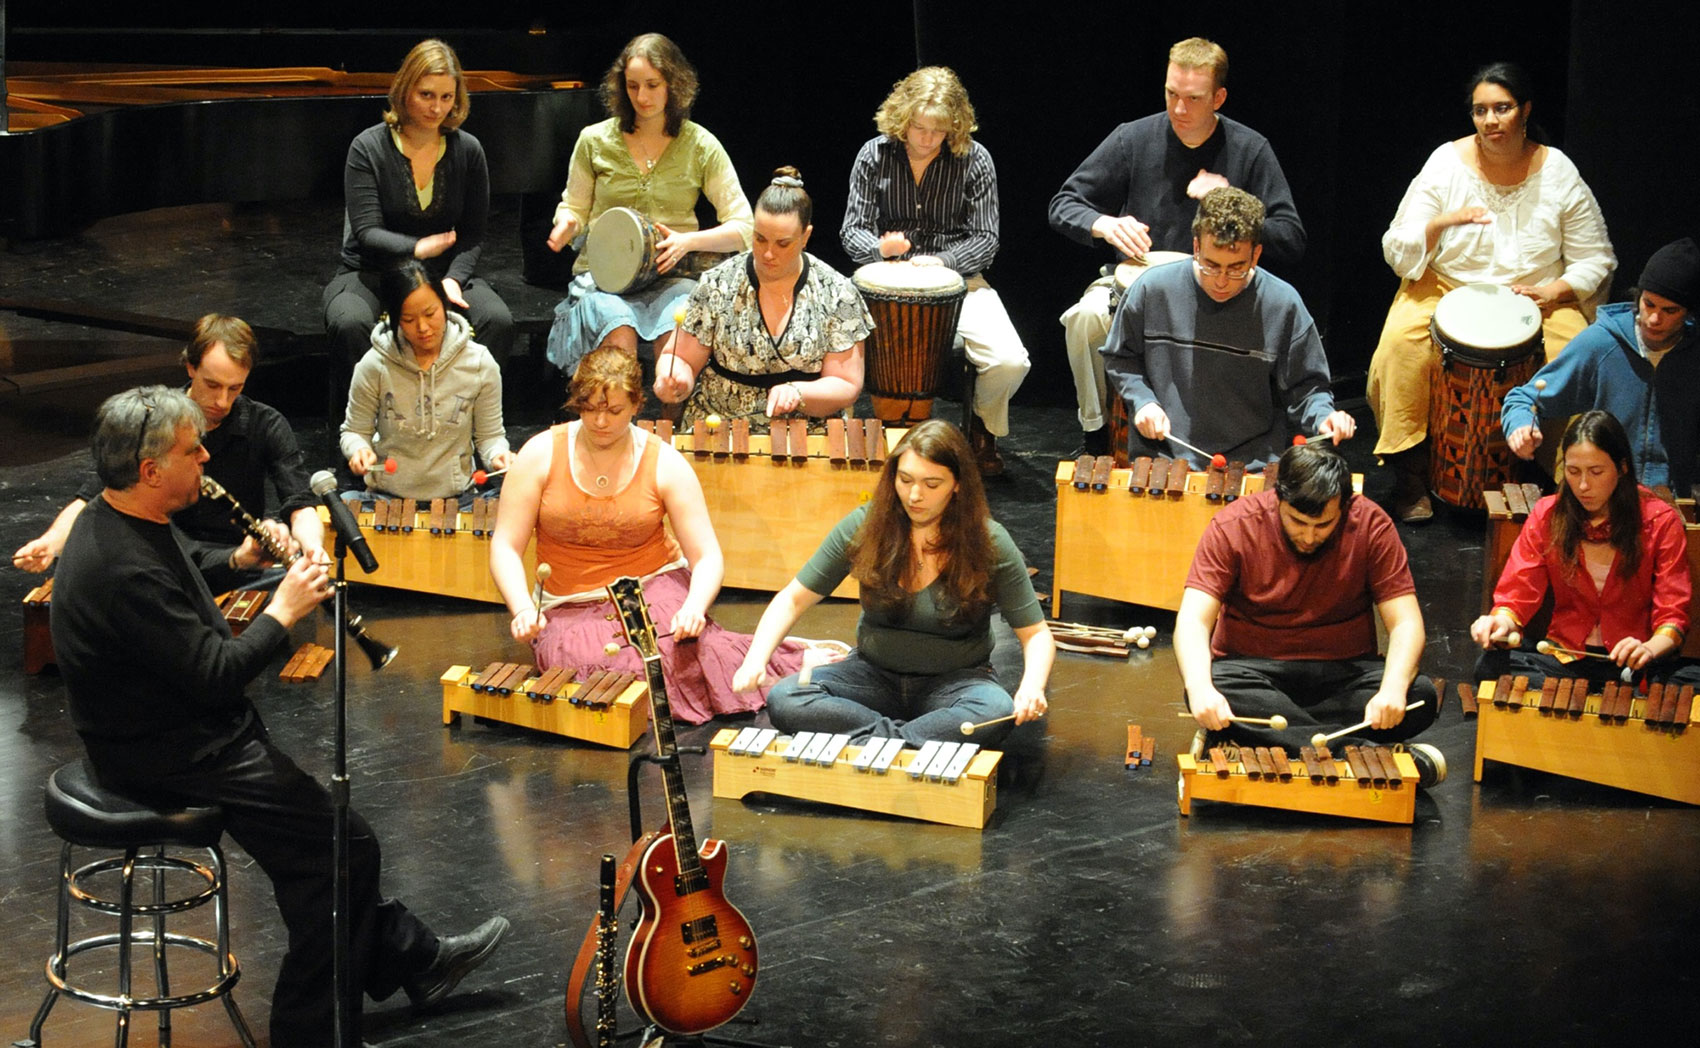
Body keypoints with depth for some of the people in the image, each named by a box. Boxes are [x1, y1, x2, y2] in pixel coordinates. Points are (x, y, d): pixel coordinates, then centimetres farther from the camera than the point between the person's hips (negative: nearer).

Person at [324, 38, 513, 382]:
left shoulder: (468, 150, 4)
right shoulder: (368, 147, -5)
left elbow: (473, 234, 4)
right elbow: (367, 231, -14)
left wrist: (453, 279, -17)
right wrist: (416, 249, -34)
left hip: (446, 272, 2)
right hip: (373, 272, -2)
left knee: (498, 320, -28)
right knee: (350, 324, -36)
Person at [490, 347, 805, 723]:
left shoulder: (664, 463, -3)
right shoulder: (541, 455, -3)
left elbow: (707, 557, -5)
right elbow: (505, 547, -4)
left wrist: (694, 607, -28)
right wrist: (523, 610, -24)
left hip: (655, 586, -1)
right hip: (571, 607, 1)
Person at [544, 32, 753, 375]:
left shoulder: (700, 145, 4)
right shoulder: (595, 140, 7)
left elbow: (743, 227, 3)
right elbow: (575, 207, 20)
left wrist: (688, 241, -14)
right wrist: (567, 225, -6)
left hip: (672, 276, 0)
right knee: (619, 338, -35)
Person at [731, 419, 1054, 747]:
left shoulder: (990, 544, -13)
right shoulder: (864, 526, -10)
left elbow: (1036, 634, -7)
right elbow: (793, 599, -3)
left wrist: (1032, 687, -29)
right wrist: (755, 659, -21)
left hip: (954, 679, -2)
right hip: (875, 674, 2)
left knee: (997, 711, -37)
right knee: (783, 700, -25)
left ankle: (871, 743, -31)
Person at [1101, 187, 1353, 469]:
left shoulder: (1283, 306, -1)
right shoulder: (1153, 290, 0)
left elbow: (1304, 388, 8)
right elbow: (1119, 358, 16)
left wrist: (1324, 418, -12)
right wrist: (1142, 401, -1)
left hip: (1253, 466, -1)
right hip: (1161, 459, 1)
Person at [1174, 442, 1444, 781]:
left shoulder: (1371, 525, -9)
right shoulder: (1233, 527, -12)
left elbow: (1406, 623, -11)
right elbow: (1193, 620, -20)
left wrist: (1394, 689, -32)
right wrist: (1200, 688, -41)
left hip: (1343, 674, 2)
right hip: (1253, 670, -2)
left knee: (1421, 696, -27)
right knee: (1219, 688, -35)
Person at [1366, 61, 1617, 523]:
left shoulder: (1558, 173, -3)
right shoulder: (1447, 163, -4)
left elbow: (1595, 260, 3)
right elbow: (1397, 251, -6)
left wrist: (1554, 290, -15)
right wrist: (1440, 222, -24)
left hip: (1538, 298, 0)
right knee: (1400, 343, -29)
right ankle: (1411, 474, -16)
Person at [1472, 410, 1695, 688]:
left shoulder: (1660, 521, -5)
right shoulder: (1546, 516, 1)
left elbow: (1673, 614, -8)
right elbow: (1517, 595, -2)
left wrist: (1650, 648, -31)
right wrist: (1501, 623, -26)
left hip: (1634, 664, -2)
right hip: (1565, 659, 2)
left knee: (1692, 684, -34)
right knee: (1490, 665, -27)